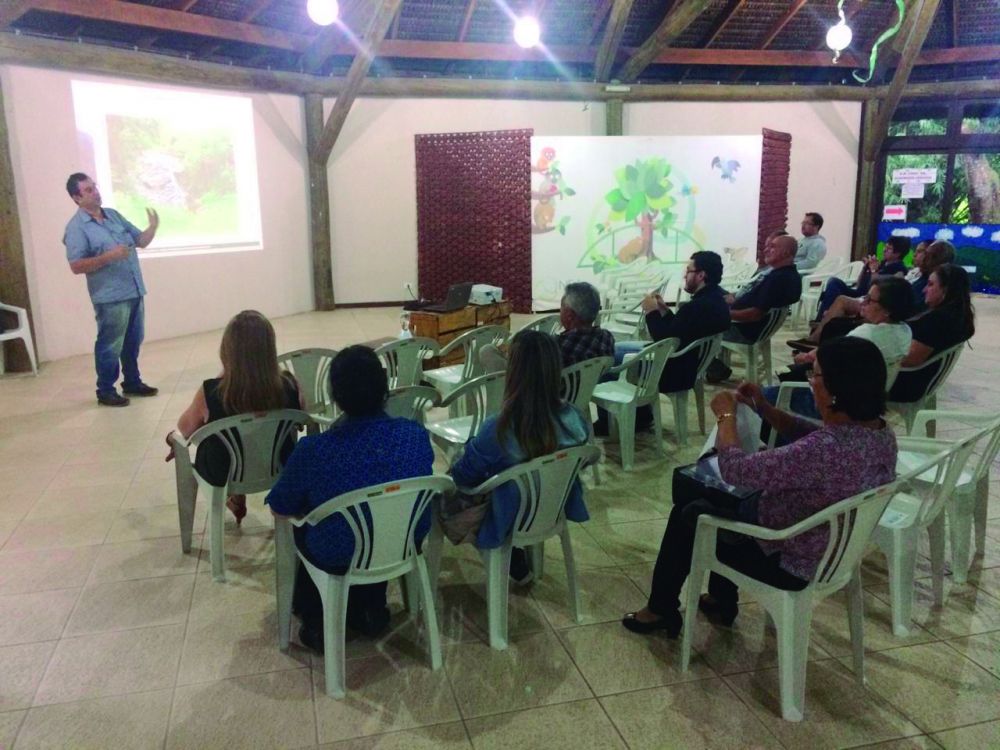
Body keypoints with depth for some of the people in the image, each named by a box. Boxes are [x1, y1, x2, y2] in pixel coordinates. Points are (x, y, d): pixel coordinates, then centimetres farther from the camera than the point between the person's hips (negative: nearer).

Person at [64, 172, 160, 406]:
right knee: (110, 346, 2)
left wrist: (153, 227, -7)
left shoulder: (113, 214, 11)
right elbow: (76, 266, -17)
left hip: (135, 291, 7)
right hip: (110, 297, -7)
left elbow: (140, 240, 14)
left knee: (133, 342, 17)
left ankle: (132, 382, 31)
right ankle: (105, 391, 14)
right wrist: (109, 256, -26)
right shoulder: (76, 227, -11)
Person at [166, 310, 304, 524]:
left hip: (223, 474, -2)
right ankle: (236, 496, 47)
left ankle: (236, 496, 38)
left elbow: (185, 429, -9)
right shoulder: (289, 386, -25)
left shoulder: (211, 392, -30)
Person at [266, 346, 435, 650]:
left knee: (301, 522, 30)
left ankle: (317, 622, 41)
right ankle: (370, 610, 45)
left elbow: (278, 509, -11)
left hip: (339, 560, -2)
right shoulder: (416, 434, -19)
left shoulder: (313, 451, -29)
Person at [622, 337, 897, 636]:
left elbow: (736, 471, -30)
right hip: (832, 552, 8)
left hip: (790, 562, -8)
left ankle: (660, 610, 33)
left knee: (688, 513, 13)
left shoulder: (828, 449, -37)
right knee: (723, 505, 28)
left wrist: (727, 416, -14)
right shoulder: (881, 431, -9)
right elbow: (810, 435, 9)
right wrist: (764, 408, -2)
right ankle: (721, 601, 42)